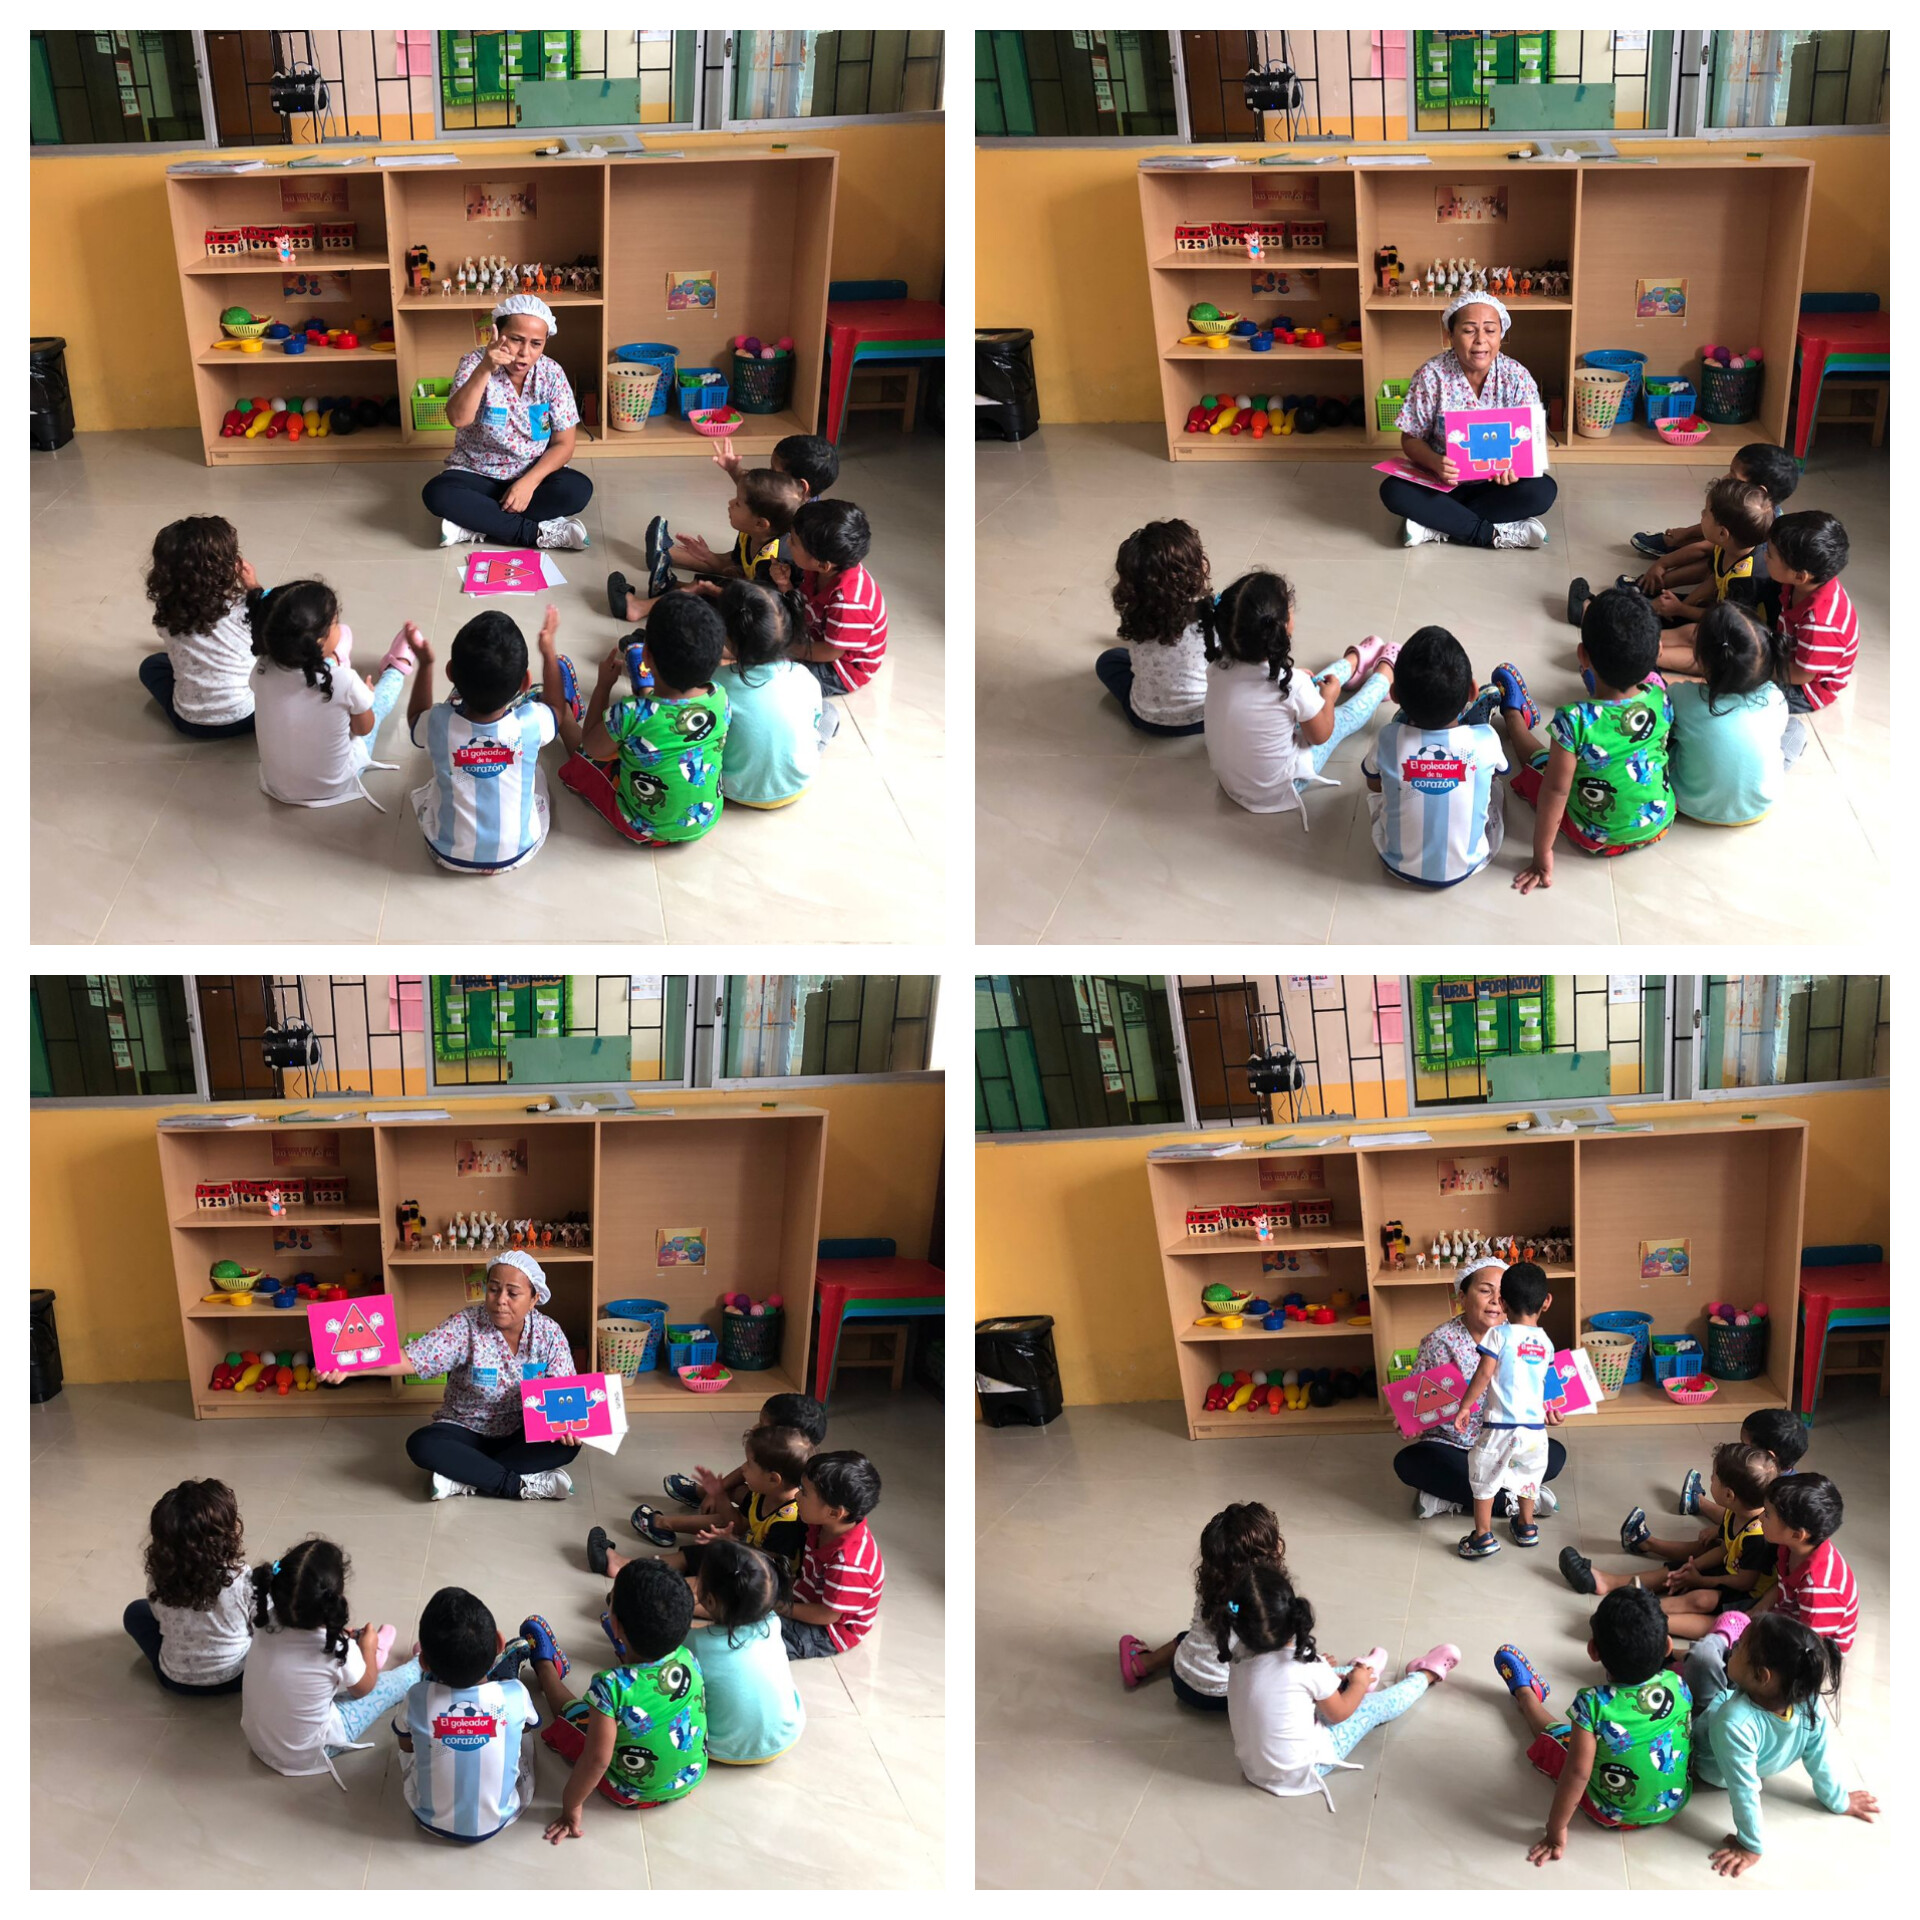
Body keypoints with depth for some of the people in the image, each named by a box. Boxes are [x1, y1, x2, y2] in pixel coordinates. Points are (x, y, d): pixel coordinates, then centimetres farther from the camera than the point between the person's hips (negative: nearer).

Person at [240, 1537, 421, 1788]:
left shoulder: (265, 1619, -25)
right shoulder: (338, 1650, -34)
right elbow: (364, 1689, -6)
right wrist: (368, 1647, 10)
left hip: (257, 1738, 4)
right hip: (306, 1755, -4)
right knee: (393, 1682, 14)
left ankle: (366, 1660, 53)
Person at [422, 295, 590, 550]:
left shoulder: (552, 374, -8)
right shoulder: (476, 363, -13)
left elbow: (563, 444, -7)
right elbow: (458, 419, -29)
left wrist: (530, 482, -23)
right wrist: (484, 369, -41)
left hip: (534, 474, 1)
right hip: (477, 475, -1)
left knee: (578, 489, -30)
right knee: (437, 493, -32)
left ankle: (475, 524, -24)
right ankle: (537, 532, -28)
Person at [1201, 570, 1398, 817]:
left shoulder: (1218, 666, -20)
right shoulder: (1292, 685, -33)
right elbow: (1320, 736, -13)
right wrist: (1328, 698, 4)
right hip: (1276, 790, -5)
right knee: (1343, 716, 19)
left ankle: (1355, 661, 54)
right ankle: (1385, 672, 48)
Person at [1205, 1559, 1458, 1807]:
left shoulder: (1238, 1656, -13)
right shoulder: (1305, 1664, -27)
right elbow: (1338, 1713, -7)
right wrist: (1359, 1684, 10)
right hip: (1300, 1772, -5)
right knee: (1374, 1705, 13)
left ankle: (1355, 1673, 52)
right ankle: (1425, 1675, 38)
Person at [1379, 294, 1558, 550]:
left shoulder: (1517, 377, -10)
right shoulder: (1432, 376, -13)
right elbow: (1411, 439, -8)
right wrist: (1435, 462, -31)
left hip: (1495, 485, 1)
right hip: (1442, 481, -1)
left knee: (1544, 490, -28)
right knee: (1393, 490, -30)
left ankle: (1436, 524, -23)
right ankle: (1495, 533, -27)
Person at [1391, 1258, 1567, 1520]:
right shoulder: (1440, 1341, -12)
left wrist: (1546, 1413, -20)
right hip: (1450, 1447, -2)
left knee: (1554, 1454, -22)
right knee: (1408, 1462, -30)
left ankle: (1448, 1493, -23)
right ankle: (1506, 1500, -27)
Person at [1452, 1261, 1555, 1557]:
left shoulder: (1499, 1335, -12)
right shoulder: (1545, 1341, 3)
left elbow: (1483, 1375, -15)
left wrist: (1464, 1407, -6)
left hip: (1500, 1426, -5)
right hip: (1535, 1425, 5)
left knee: (1483, 1478, 11)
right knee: (1526, 1475, 26)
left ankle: (1483, 1536, 13)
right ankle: (1526, 1526, 37)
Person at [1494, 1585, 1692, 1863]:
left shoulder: (1594, 1704, -31)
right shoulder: (1679, 1686, -20)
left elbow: (1578, 1772, -28)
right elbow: (1690, 1739, -3)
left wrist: (1555, 1833, -18)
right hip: (1674, 1804, 2)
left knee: (1552, 1735, 23)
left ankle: (1525, 1692, 52)